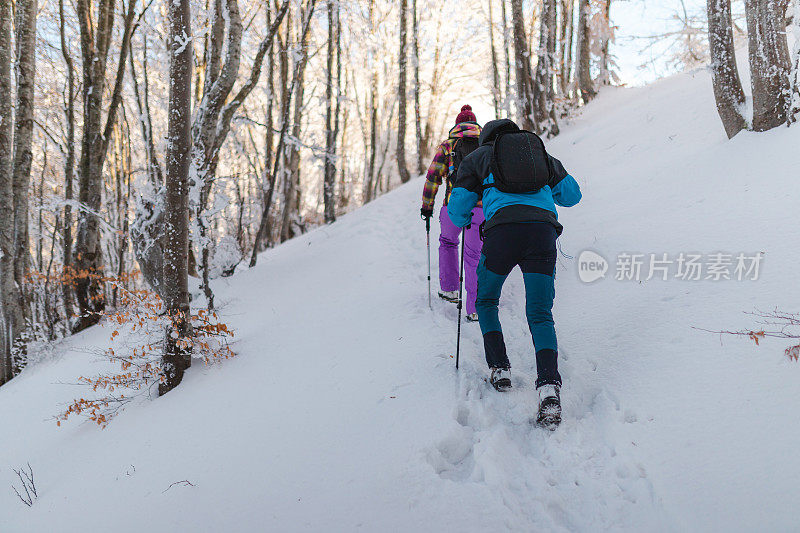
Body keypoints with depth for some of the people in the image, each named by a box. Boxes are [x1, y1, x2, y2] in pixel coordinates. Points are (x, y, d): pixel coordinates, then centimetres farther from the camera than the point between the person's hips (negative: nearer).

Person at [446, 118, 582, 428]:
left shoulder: (478, 156, 23)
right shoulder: (543, 154, 31)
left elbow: (457, 210, 17)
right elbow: (572, 194, 31)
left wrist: (465, 221, 41)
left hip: (503, 228, -2)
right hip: (544, 227, 2)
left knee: (486, 302, 23)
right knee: (540, 315, 2)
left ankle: (500, 369, 14)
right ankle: (549, 386, -18)